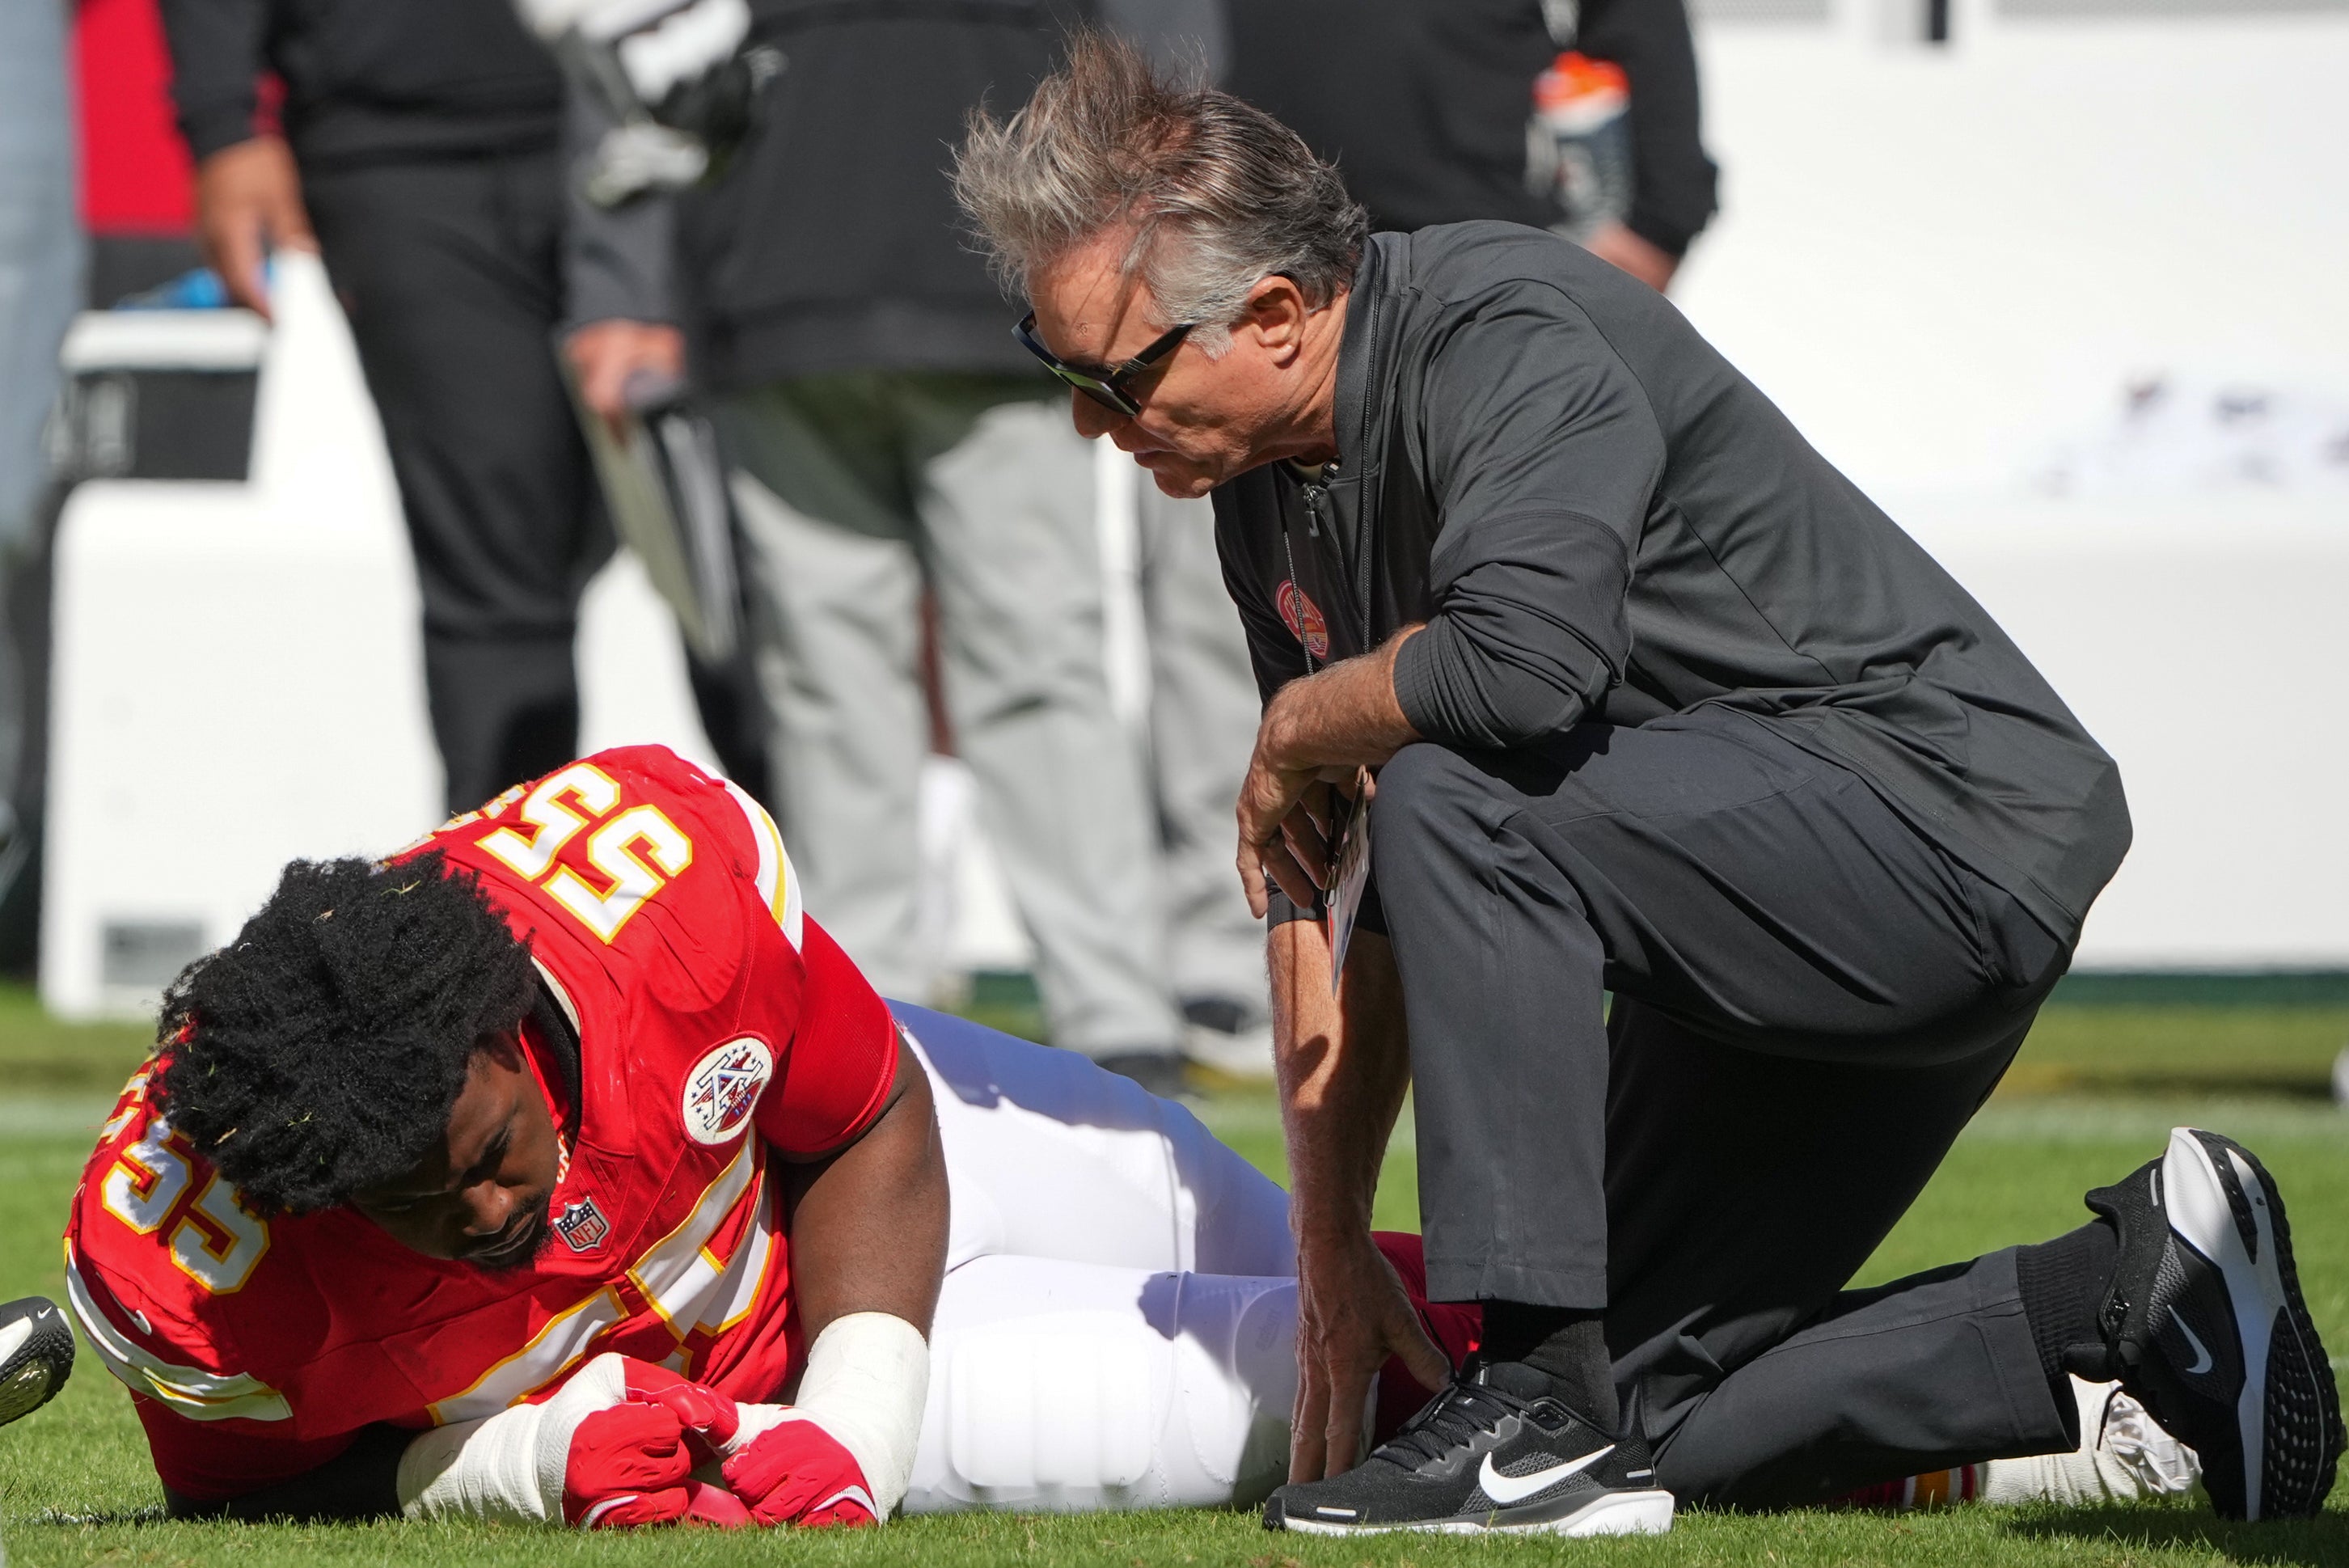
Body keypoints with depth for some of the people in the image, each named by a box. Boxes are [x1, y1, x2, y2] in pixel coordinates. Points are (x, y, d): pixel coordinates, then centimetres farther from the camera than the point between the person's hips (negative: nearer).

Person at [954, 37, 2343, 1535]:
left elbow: (1526, 659, -41)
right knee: (1653, 1410, 5)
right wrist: (1331, 1240, 5)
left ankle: (1546, 1414, -27)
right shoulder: (1272, 492, 6)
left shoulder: (1507, 332, -22)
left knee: (1458, 803, -30)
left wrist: (1301, 725, -20)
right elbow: (1325, 887, 10)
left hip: (1959, 828, -10)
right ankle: (2140, 1291, 13)